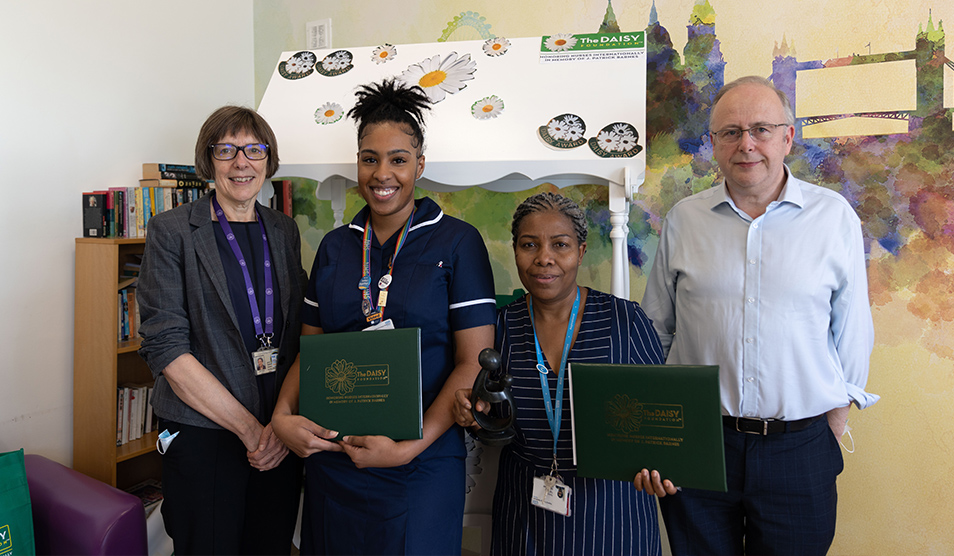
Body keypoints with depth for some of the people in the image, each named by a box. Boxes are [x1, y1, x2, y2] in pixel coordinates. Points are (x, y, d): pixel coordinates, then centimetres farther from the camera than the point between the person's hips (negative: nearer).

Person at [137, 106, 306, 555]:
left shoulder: (284, 231, 8)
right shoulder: (173, 231, -5)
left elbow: (298, 334, 9)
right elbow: (165, 347, -12)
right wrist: (249, 427, -15)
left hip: (280, 436, 4)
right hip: (204, 435, -4)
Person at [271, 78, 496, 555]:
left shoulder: (457, 242, -6)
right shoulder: (335, 246, 8)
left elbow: (474, 363, -10)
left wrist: (410, 447, -17)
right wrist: (283, 416, -6)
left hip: (421, 467, -3)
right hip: (331, 456, 4)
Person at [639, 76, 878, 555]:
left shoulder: (834, 216, -1)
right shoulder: (684, 219, 2)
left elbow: (852, 332, 4)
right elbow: (655, 327, 8)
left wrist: (834, 425, 5)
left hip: (799, 450, 0)